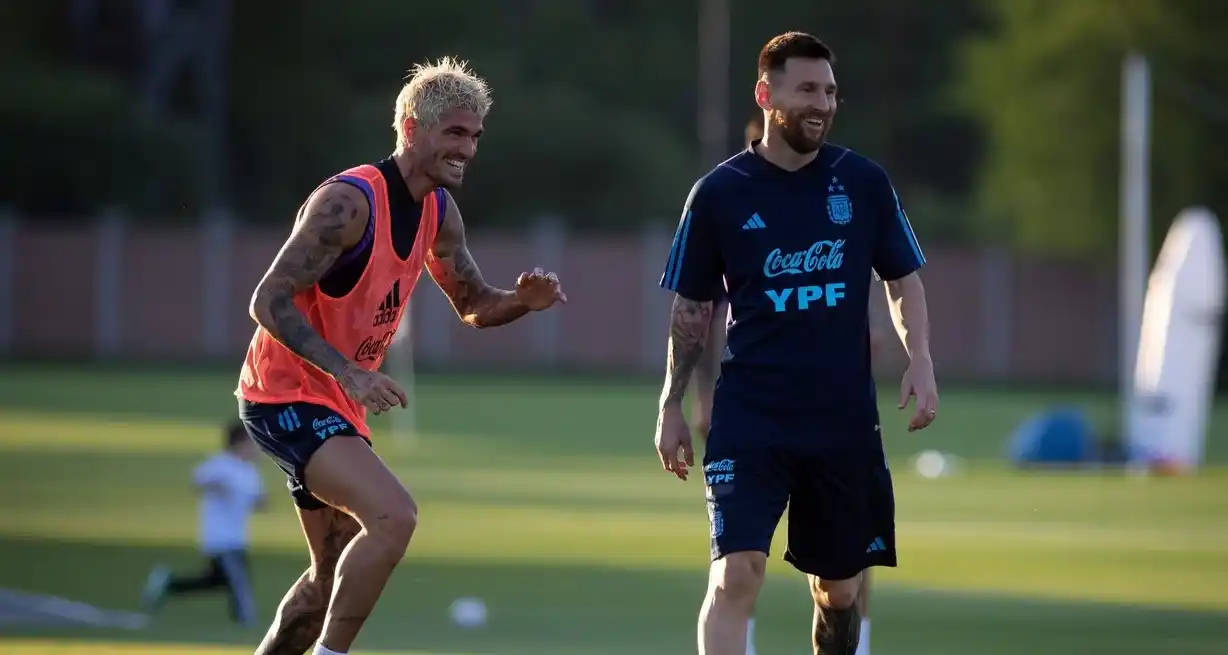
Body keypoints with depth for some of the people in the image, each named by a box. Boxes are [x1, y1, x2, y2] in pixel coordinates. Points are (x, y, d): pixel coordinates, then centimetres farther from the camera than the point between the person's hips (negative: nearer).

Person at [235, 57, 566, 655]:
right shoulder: (349, 202, -21)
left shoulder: (439, 213, 6)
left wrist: (521, 301, -4)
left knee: (337, 575, 17)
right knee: (393, 516, -28)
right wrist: (349, 373, -34)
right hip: (286, 396, -10)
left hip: (340, 404, 10)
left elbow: (472, 306, 19)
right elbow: (269, 301, -25)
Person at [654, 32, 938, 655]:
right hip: (749, 417, -3)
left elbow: (903, 280, 11)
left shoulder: (864, 183, 1)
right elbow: (691, 307, 6)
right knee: (736, 574, -18)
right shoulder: (719, 194, -3)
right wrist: (671, 407, 6)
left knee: (839, 589, 13)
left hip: (845, 418, 3)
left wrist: (919, 359, -5)